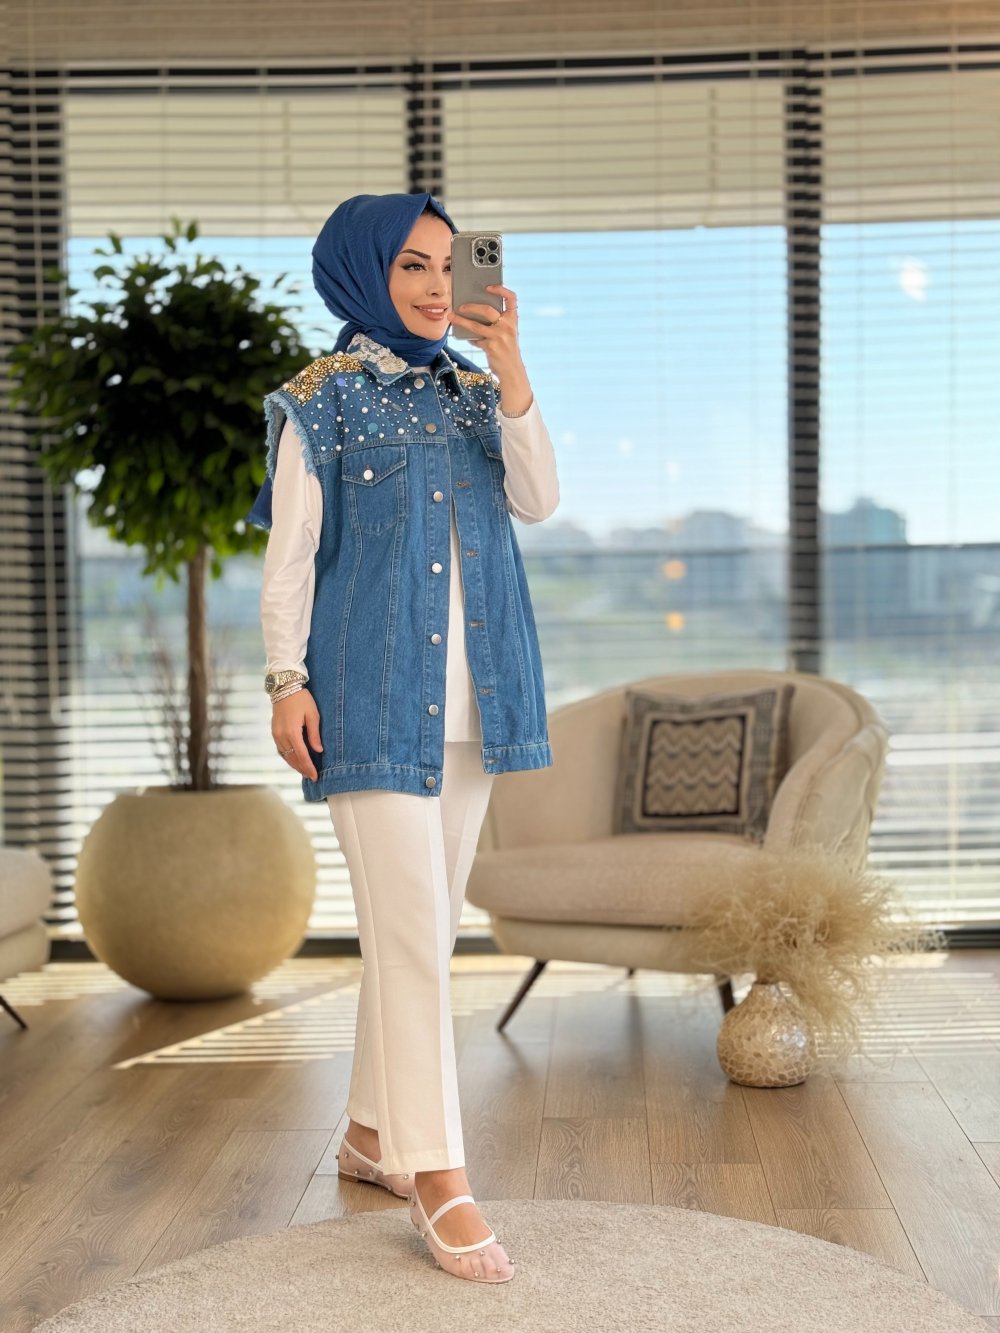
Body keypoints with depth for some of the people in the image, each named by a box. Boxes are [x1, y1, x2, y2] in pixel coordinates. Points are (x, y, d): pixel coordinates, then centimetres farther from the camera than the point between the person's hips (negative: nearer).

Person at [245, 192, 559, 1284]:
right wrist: (286, 681, -11)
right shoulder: (324, 400, -1)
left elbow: (537, 502, -1)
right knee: (409, 924, -9)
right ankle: (437, 1174, -3)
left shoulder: (470, 390, 13)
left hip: (470, 696, 6)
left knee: (423, 925, 11)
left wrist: (510, 370, -8)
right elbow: (289, 554, -4)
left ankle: (370, 1132, 25)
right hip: (373, 691, -6)